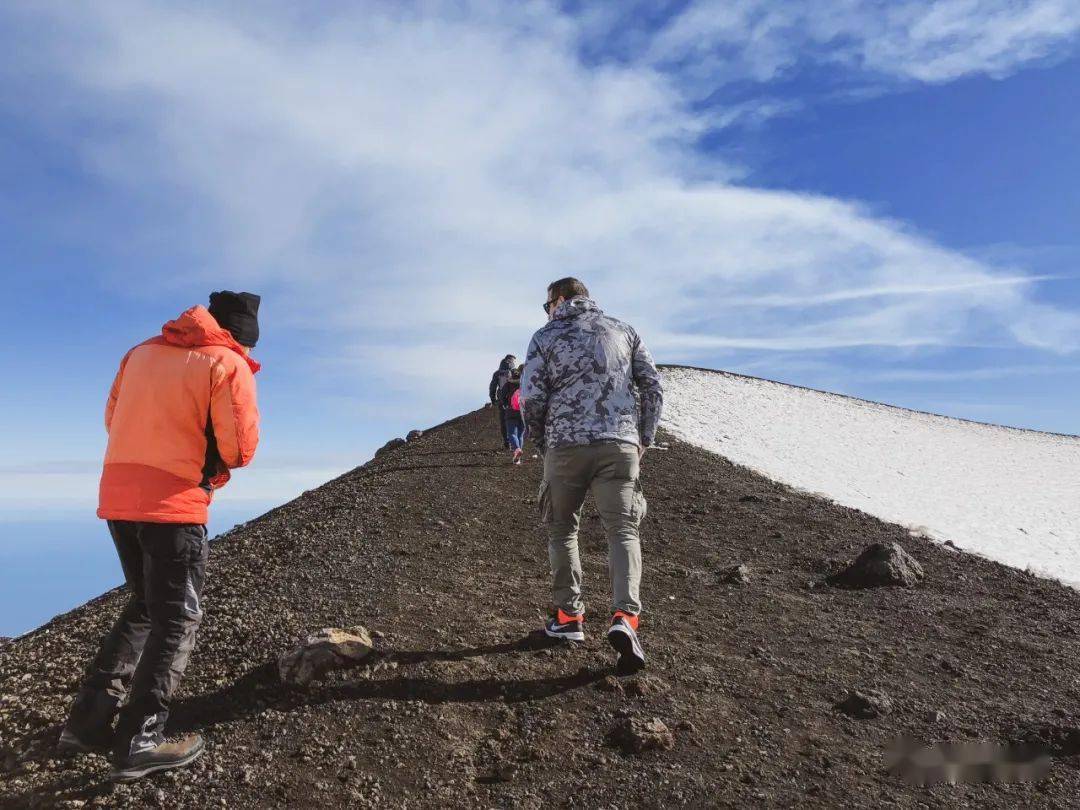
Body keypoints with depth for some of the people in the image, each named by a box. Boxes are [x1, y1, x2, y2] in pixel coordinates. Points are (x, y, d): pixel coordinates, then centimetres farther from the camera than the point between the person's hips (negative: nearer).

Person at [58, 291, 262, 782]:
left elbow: (114, 420, 18)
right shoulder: (228, 364, -8)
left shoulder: (142, 353, 14)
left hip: (118, 494, 7)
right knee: (177, 618, 3)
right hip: (174, 504, -7)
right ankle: (138, 743, 4)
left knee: (145, 606, 21)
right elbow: (239, 449, -11)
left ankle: (88, 721, 21)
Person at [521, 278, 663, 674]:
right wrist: (644, 438, 16)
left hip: (565, 446, -1)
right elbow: (653, 387, 9)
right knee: (622, 530, 2)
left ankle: (569, 615, 16)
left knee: (562, 529, 15)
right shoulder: (624, 331, 15)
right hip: (620, 445, 1)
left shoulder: (546, 336, 7)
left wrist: (542, 444, 14)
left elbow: (532, 399, 0)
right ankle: (625, 616, -17)